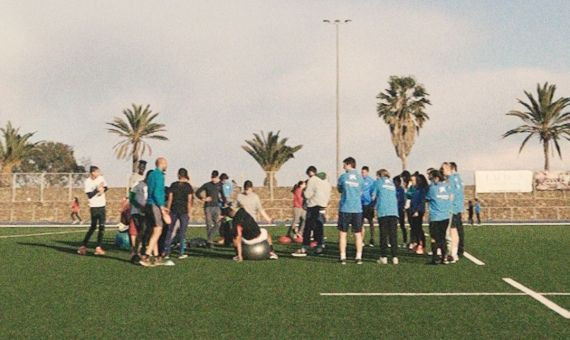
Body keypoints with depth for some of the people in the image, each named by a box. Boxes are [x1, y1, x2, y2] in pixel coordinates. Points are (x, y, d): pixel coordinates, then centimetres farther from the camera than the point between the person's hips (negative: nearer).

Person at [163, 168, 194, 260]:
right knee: (182, 231, 4)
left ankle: (166, 252, 7)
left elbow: (170, 199, 0)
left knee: (169, 231, 9)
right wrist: (189, 212, -1)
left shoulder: (173, 185, 1)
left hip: (174, 210, 1)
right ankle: (182, 253, 5)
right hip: (184, 211, -1)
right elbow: (189, 201, -6)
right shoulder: (188, 186, -3)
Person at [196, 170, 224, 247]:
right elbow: (197, 192, 1)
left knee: (217, 224, -9)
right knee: (209, 224, -3)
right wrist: (203, 199, -9)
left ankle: (210, 240, -4)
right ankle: (210, 242, 4)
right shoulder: (207, 185, -1)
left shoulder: (219, 185, 8)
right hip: (208, 206, -3)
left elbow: (222, 194, 21)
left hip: (216, 206, 3)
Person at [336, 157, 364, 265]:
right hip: (357, 209, 2)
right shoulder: (360, 178, 3)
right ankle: (359, 257, 8)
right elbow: (361, 192, 11)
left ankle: (343, 257, 2)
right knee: (358, 233, 9)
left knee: (342, 233, 5)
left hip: (345, 208, -2)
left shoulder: (343, 177, -3)